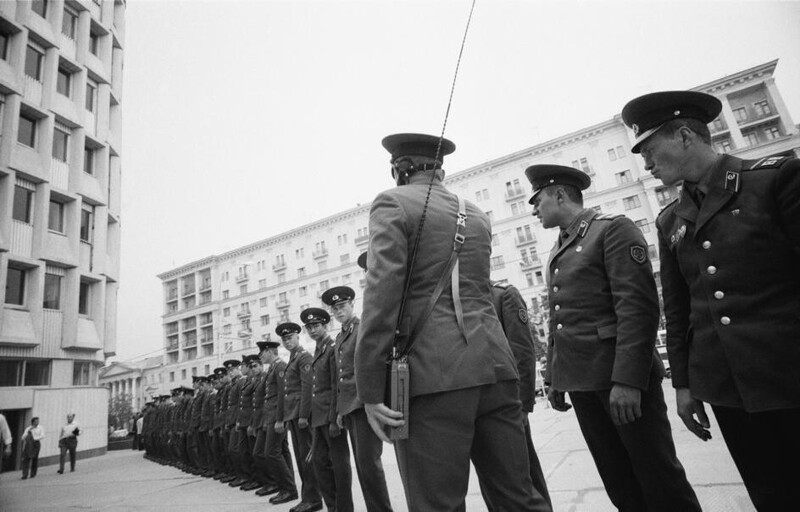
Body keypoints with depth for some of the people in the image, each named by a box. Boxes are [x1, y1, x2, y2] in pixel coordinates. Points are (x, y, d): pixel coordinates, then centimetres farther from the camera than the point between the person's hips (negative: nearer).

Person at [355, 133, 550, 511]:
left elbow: (382, 290, -14)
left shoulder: (392, 203, -1)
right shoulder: (476, 214, 18)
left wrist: (369, 388, -13)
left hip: (434, 375, -6)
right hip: (494, 365, 7)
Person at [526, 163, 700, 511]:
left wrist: (627, 379, -21)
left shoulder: (613, 228, -5)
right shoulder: (557, 252, 19)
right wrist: (554, 379, 15)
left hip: (622, 377, -7)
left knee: (659, 478, 3)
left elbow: (638, 306, -15)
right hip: (580, 381, 7)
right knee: (619, 484, 13)